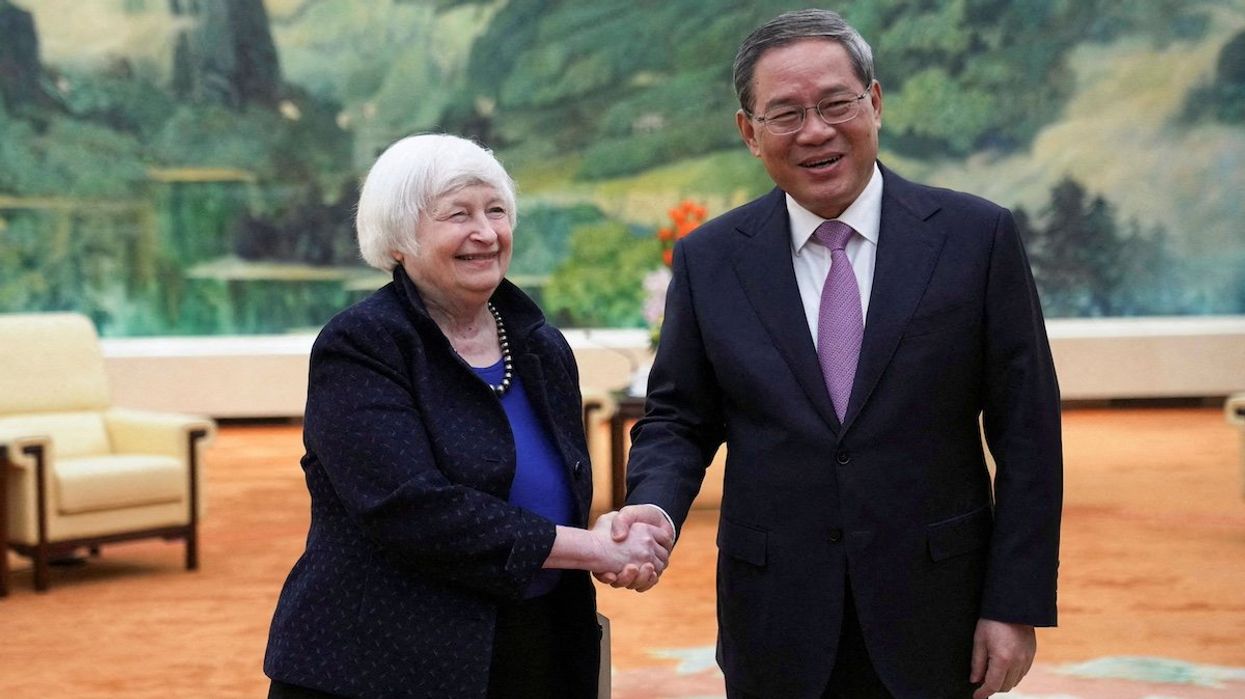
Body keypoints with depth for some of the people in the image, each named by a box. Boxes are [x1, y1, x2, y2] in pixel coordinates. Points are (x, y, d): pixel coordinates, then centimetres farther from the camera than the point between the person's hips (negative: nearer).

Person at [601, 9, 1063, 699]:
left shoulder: (977, 236, -4)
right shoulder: (707, 258, 1)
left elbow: (1027, 434, -3)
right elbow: (678, 418, 7)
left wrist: (1016, 606, -6)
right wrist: (655, 506, -15)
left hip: (935, 621, -1)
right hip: (777, 632, 1)